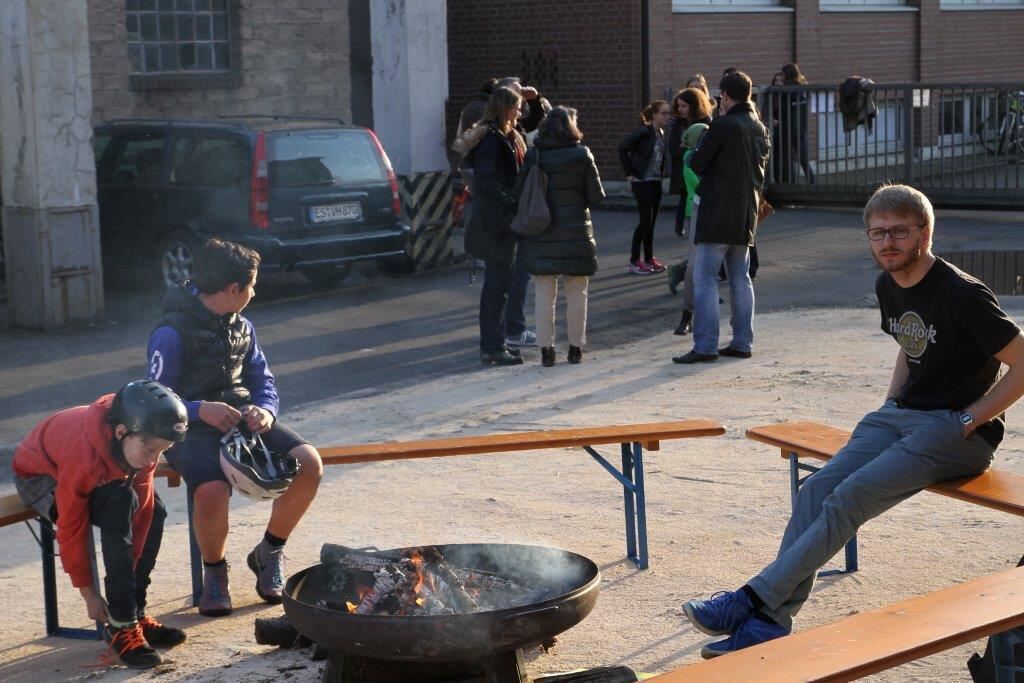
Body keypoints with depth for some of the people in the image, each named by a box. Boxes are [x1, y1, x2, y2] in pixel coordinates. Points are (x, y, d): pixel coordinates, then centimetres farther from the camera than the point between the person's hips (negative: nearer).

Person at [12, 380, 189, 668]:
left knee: (154, 511, -14)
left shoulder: (141, 441, -23)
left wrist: (131, 567, -19)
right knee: (119, 505, -32)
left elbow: (143, 505, -17)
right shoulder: (84, 454, -40)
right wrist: (88, 593, -23)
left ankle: (134, 612, -5)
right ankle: (122, 625, -27)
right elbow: (70, 529, -31)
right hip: (39, 475, -7)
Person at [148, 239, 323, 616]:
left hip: (244, 419, 6)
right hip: (194, 429, -6)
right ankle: (214, 572, -6)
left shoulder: (242, 327, 13)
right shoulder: (173, 333, -11)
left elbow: (264, 381, 15)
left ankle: (269, 553, 5)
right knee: (211, 490, -37)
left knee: (309, 463, -19)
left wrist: (265, 410, -9)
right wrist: (201, 410, -30)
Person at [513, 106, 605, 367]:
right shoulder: (581, 155, -7)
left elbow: (519, 193, -4)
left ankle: (546, 349, 7)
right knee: (576, 295, 10)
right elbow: (596, 196, -5)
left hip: (542, 236, 1)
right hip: (575, 232, -1)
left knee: (544, 296, 7)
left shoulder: (534, 156, -4)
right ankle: (576, 347, 15)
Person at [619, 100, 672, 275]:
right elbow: (623, 147, -14)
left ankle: (649, 259, 18)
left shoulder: (661, 133, 8)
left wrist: (661, 174, 8)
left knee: (651, 222, 11)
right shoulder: (644, 132, -14)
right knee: (645, 221, -6)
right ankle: (633, 261, 2)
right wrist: (629, 173, -12)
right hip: (642, 182, -7)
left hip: (656, 182, 7)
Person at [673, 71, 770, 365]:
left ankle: (705, 346, -8)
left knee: (705, 279, -5)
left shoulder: (723, 125, -14)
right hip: (745, 215, 8)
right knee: (740, 279, 12)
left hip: (717, 213, -8)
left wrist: (695, 155, 10)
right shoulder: (759, 128, 10)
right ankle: (742, 342, 15)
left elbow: (696, 164, -9)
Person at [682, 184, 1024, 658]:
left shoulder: (962, 295, -16)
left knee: (851, 496, -26)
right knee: (817, 489, -16)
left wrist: (968, 421, -15)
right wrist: (890, 405, 12)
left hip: (956, 431, -8)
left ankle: (756, 600, -26)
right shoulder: (888, 287, 10)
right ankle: (770, 622, -21)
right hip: (902, 414, 8)